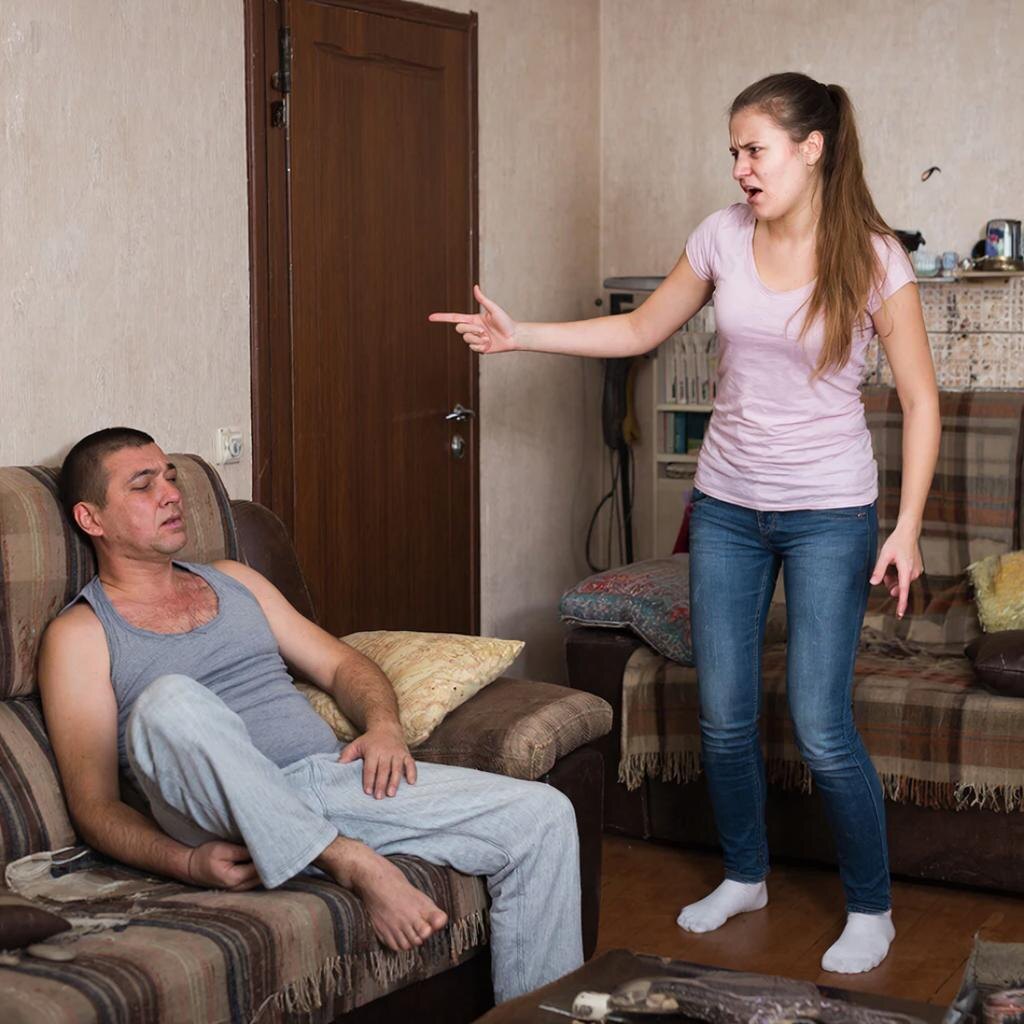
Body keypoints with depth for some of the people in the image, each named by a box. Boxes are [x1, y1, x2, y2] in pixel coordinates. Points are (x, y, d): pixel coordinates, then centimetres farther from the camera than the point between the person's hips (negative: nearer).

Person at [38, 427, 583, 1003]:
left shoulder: (232, 581, 24)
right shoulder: (81, 634, 6)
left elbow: (340, 663, 23)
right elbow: (94, 806, -2)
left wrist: (384, 725, -1)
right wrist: (188, 864, -21)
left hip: (336, 777, 5)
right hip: (229, 818, -5)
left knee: (543, 815, -13)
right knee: (169, 700, -38)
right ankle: (353, 864, -31)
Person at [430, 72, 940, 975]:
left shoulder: (873, 258, -11)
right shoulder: (724, 237, 0)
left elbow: (920, 398, -7)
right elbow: (640, 331, 12)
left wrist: (907, 526, -11)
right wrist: (518, 336, 5)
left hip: (828, 515, -4)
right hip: (727, 506, 4)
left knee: (821, 728, -4)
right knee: (723, 716, 9)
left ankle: (871, 909, 17)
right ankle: (745, 876, 33)